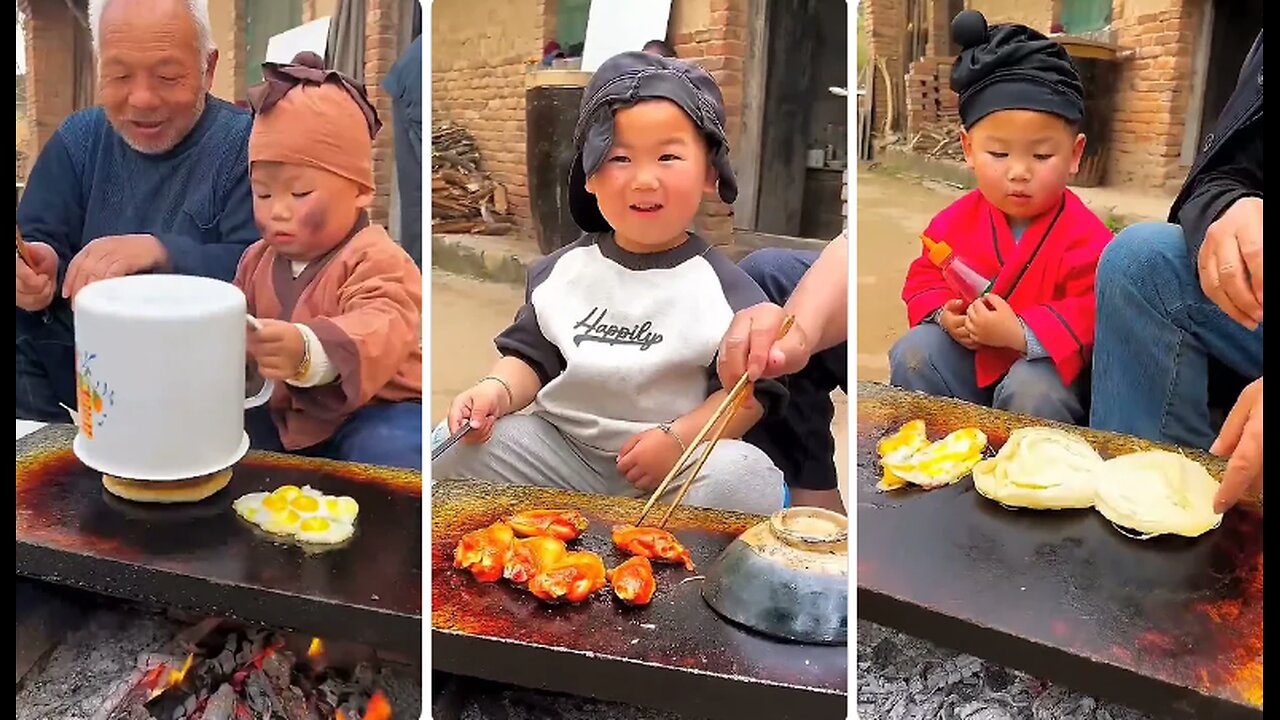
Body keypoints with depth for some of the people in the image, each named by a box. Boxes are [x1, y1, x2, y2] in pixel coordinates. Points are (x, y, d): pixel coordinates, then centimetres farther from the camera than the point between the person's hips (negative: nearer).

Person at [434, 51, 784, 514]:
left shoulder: (721, 286, -4)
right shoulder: (563, 270, 7)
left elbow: (750, 390, -5)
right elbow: (531, 358, 11)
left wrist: (678, 439, -20)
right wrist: (497, 390, -11)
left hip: (677, 463, -2)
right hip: (560, 449, 3)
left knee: (745, 478, -32)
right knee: (449, 452, -16)